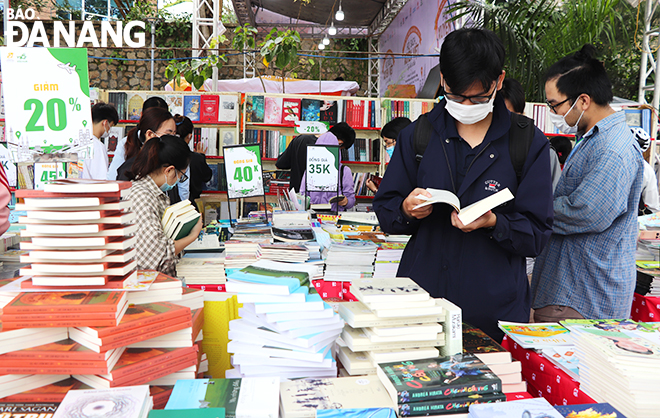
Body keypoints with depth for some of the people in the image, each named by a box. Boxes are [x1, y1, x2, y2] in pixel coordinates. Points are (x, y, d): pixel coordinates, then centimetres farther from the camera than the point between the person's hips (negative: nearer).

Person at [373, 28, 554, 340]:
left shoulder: (529, 143, -1)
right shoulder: (417, 135, 3)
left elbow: (537, 234, -3)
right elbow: (384, 211, 7)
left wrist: (493, 223, -21)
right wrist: (406, 210, -15)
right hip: (419, 294, 2)